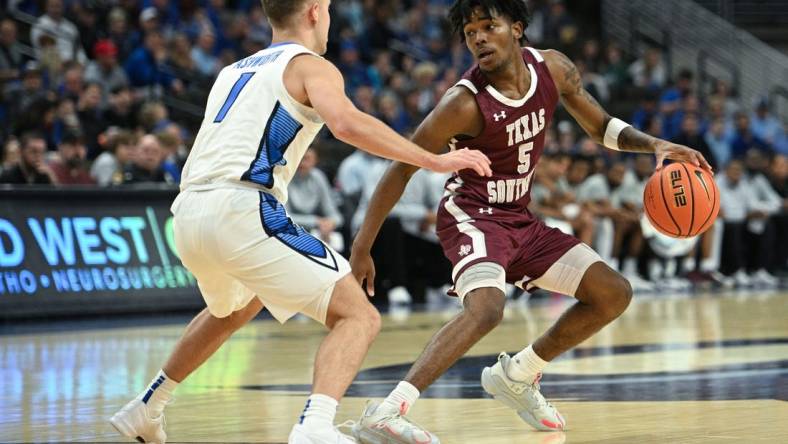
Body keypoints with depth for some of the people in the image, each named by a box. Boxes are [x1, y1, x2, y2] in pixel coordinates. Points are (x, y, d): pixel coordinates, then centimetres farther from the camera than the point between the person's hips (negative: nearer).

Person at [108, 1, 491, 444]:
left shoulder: (233, 71, 27)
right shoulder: (311, 66, 5)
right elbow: (347, 123, -16)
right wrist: (434, 160, -13)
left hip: (189, 214, 8)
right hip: (241, 212, -8)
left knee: (237, 307, 38)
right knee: (358, 316, -7)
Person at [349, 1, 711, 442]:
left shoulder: (553, 69, -6)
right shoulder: (465, 103, -23)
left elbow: (602, 127, 10)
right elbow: (402, 168, -16)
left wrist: (653, 144, -9)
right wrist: (362, 249, -17)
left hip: (520, 220, 7)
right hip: (471, 216, -7)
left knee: (614, 293, 5)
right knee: (486, 307, -35)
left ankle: (516, 376, 17)